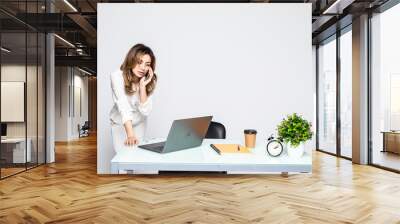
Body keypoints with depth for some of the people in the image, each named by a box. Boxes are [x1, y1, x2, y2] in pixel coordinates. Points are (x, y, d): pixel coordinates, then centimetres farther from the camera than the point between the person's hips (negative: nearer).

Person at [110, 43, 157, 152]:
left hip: (139, 122, 2)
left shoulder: (150, 81, -18)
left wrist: (142, 85, -33)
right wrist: (130, 135, -48)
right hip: (120, 123, -2)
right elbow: (123, 106, -38)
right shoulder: (117, 76, -27)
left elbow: (145, 111, -23)